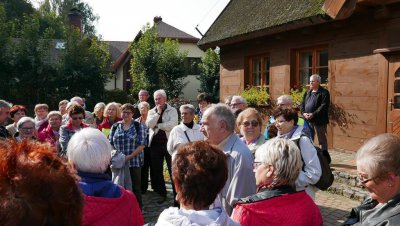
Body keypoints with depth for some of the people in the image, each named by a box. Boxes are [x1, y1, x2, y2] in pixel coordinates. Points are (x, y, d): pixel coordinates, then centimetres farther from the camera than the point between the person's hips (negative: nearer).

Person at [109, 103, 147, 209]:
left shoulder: (139, 127, -1)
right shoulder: (115, 126, 9)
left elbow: (142, 145, -7)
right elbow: (110, 143, 10)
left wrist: (129, 156, -15)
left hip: (134, 162, -3)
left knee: (135, 187, 5)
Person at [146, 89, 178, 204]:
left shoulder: (172, 111, -1)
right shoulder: (151, 112, 11)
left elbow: (172, 125, -17)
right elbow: (149, 124, -7)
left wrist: (157, 125, -8)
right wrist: (158, 113, -11)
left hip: (169, 143, -4)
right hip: (155, 144, 4)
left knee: (173, 170, 1)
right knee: (157, 170, 11)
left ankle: (177, 194, 10)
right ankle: (162, 193, 24)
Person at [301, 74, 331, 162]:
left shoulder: (324, 93, -5)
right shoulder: (307, 93, 18)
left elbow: (324, 106, -15)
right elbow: (302, 104, 14)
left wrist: (313, 114, -21)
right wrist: (304, 113, -6)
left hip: (319, 121, -7)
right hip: (308, 121, 7)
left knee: (322, 140, 0)